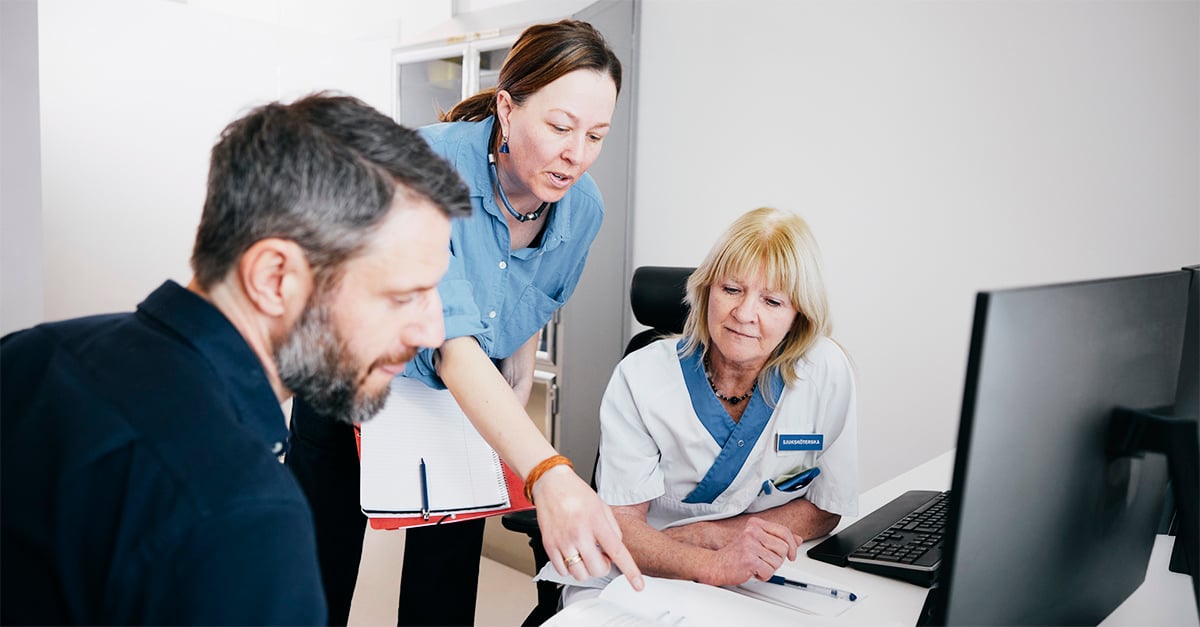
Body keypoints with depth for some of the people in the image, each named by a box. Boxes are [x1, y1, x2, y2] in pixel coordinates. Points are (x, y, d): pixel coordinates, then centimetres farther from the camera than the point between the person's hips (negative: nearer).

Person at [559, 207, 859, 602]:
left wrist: (709, 533, -13)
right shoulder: (641, 377, -12)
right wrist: (712, 564, -33)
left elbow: (824, 510, -1)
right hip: (636, 585, -2)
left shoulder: (826, 372, -10)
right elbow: (620, 525, -14)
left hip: (759, 586, 2)